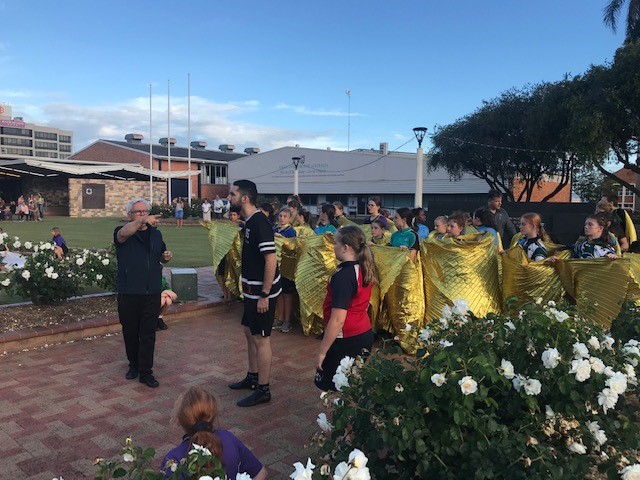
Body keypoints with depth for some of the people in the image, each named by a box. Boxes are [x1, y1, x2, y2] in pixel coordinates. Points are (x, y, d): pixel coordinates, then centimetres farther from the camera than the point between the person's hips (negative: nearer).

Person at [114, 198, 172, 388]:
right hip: (129, 293, -2)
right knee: (130, 332, 10)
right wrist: (142, 222, -45)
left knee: (148, 334, 3)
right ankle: (133, 364, 31)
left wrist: (166, 257, 3)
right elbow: (124, 233, -28)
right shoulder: (122, 233, -2)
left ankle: (146, 372, 10)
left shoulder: (156, 234, 13)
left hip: (152, 293, 3)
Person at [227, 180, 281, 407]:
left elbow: (271, 260, -25)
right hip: (252, 290, 10)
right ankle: (252, 377, 37)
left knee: (261, 339, 0)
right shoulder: (249, 221, 9)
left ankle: (263, 390, 12)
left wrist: (264, 295, -23)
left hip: (262, 292, -10)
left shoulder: (259, 223, -21)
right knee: (250, 333, 20)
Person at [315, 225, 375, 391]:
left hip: (347, 340, -8)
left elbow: (338, 320, -24)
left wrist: (322, 351, -18)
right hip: (364, 334, 9)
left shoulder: (343, 276, -22)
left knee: (329, 385, 5)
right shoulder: (364, 269, 4)